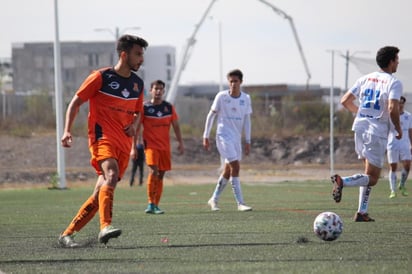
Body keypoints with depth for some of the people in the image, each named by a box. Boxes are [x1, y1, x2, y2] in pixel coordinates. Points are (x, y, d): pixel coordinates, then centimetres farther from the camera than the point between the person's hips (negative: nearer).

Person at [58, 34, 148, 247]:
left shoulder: (137, 83, 15)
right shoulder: (101, 77, -3)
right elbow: (76, 102, 1)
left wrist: (135, 124, 6)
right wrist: (67, 131, -10)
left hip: (124, 143, 6)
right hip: (102, 136, -6)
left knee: (101, 194, 1)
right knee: (111, 175, -32)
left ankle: (67, 234, 10)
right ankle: (105, 227, -43)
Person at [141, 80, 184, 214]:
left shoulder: (169, 107, 6)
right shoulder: (144, 107, -4)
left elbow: (175, 125, 13)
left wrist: (180, 142, 6)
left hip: (165, 146, 4)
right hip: (150, 144, -4)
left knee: (160, 175, 7)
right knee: (153, 171, -21)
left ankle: (156, 205, 15)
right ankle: (151, 203, -17)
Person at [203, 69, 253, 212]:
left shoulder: (246, 98, 3)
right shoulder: (222, 96, -7)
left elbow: (246, 120, 10)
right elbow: (211, 115, 1)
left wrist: (247, 141, 7)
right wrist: (206, 136, 0)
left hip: (237, 138, 5)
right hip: (224, 136, -5)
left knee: (228, 170, 10)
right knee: (235, 166, -15)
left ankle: (214, 199, 27)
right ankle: (240, 203, -15)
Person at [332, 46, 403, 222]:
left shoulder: (365, 79, 10)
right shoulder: (393, 83, -9)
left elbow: (345, 101, 10)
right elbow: (393, 108, -23)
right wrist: (399, 129, -7)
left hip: (360, 128, 7)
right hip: (377, 132, -7)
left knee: (370, 174, 19)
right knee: (372, 178, -2)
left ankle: (362, 212, 13)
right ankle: (343, 182, -28)